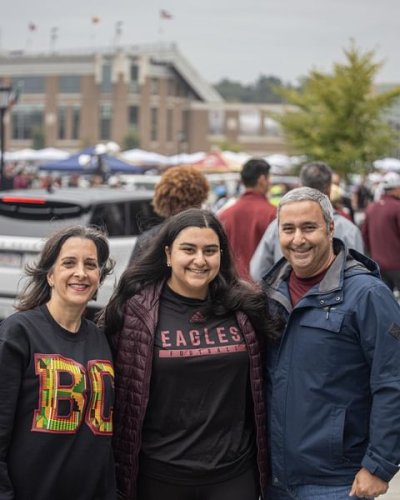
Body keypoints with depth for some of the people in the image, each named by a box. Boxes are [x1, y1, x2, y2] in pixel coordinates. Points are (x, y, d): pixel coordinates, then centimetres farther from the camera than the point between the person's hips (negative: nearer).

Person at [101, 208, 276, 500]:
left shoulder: (245, 308, 1)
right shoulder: (135, 310, -9)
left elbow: (261, 386, 9)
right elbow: (117, 391, -6)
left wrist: (262, 463, 10)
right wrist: (120, 471, -5)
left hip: (234, 473, 2)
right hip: (159, 475, -2)